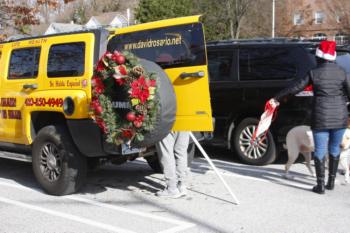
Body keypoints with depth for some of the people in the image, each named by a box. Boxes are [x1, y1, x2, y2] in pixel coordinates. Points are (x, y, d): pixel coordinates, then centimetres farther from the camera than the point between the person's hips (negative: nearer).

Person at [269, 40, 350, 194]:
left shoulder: (314, 73, -5)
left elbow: (295, 88, -1)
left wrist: (277, 98, 9)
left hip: (321, 118, -2)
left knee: (320, 151, 4)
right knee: (334, 149, 16)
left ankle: (321, 185, 3)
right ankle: (331, 182, 24)